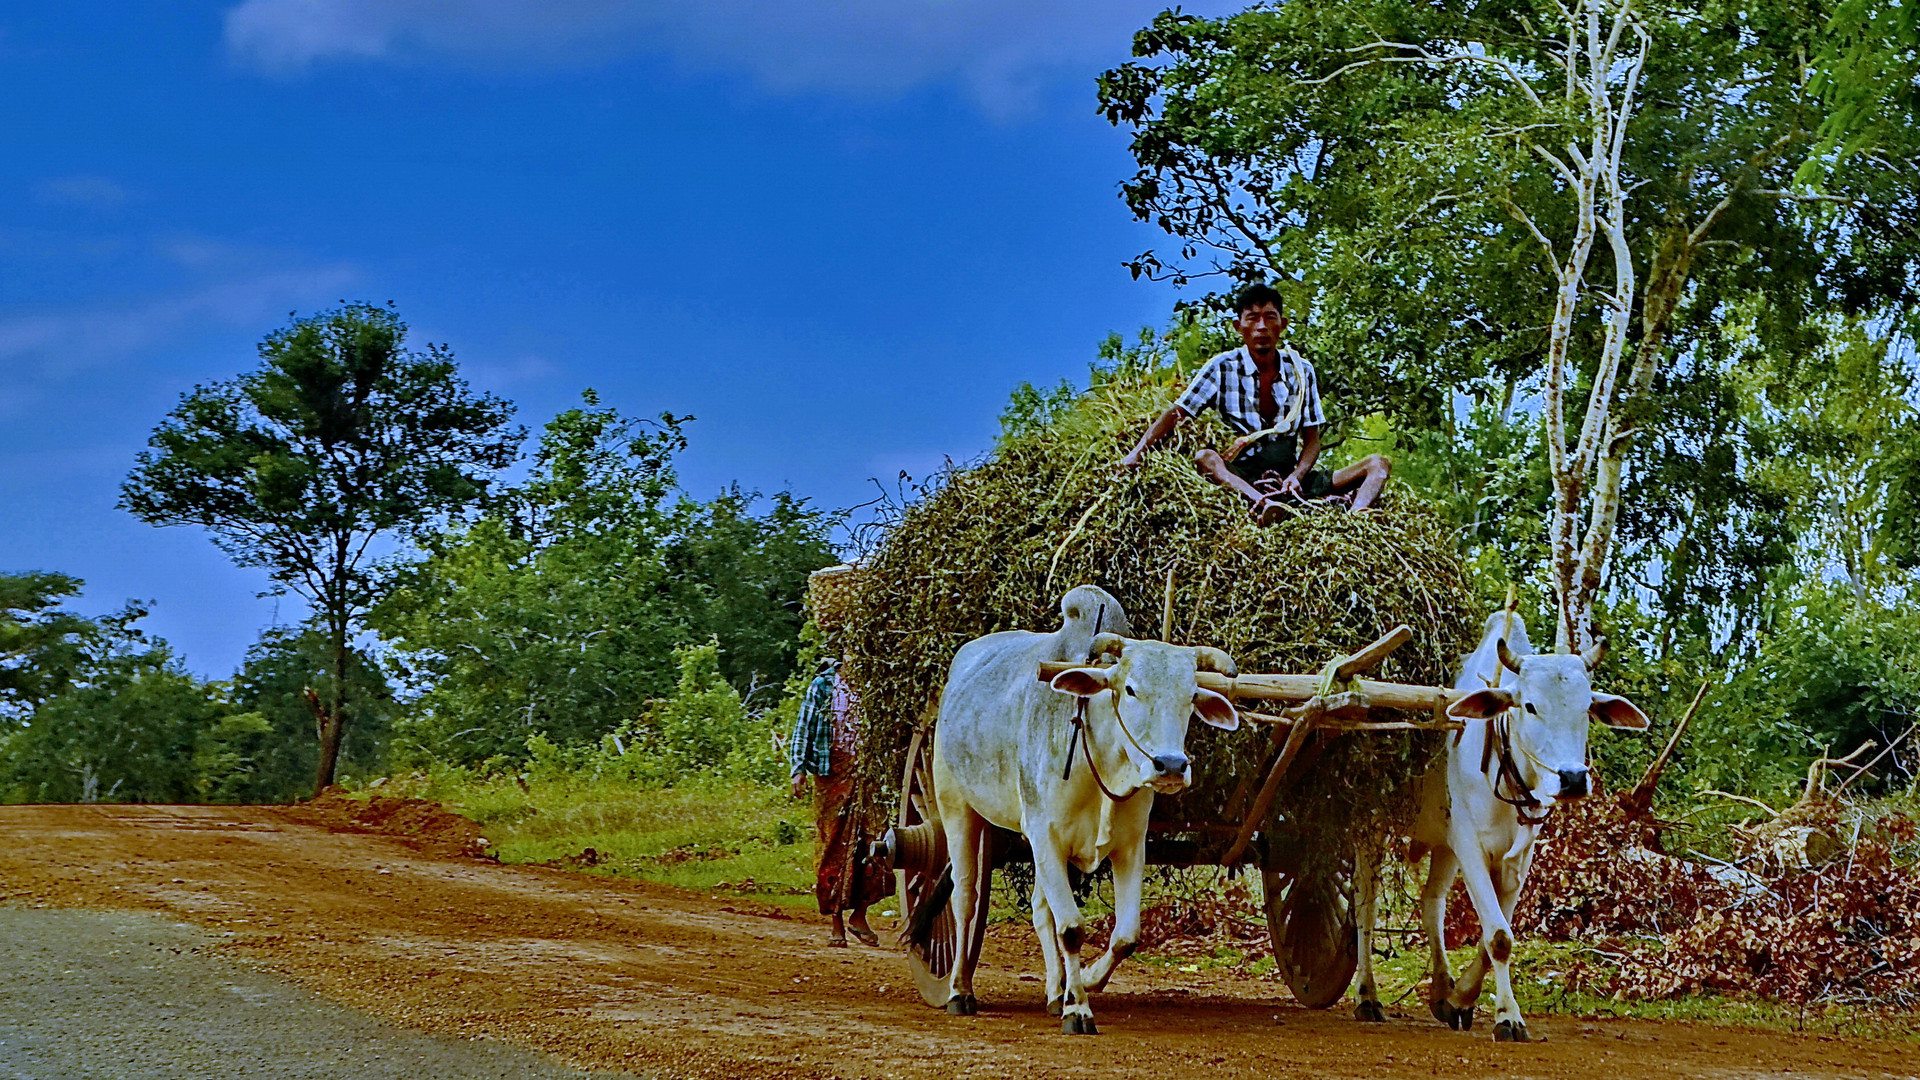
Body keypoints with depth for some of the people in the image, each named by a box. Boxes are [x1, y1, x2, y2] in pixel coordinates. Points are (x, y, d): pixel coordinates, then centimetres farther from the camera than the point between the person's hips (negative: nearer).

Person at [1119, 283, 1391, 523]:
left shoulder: (1301, 371, 9)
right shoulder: (1223, 368, 3)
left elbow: (1312, 439, 9)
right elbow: (1176, 414, -2)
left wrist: (1297, 476, -12)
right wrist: (1138, 452, -20)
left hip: (1292, 478, 3)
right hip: (1241, 477, -3)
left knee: (1379, 465, -13)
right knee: (1205, 458, -34)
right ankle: (1265, 506, -60)